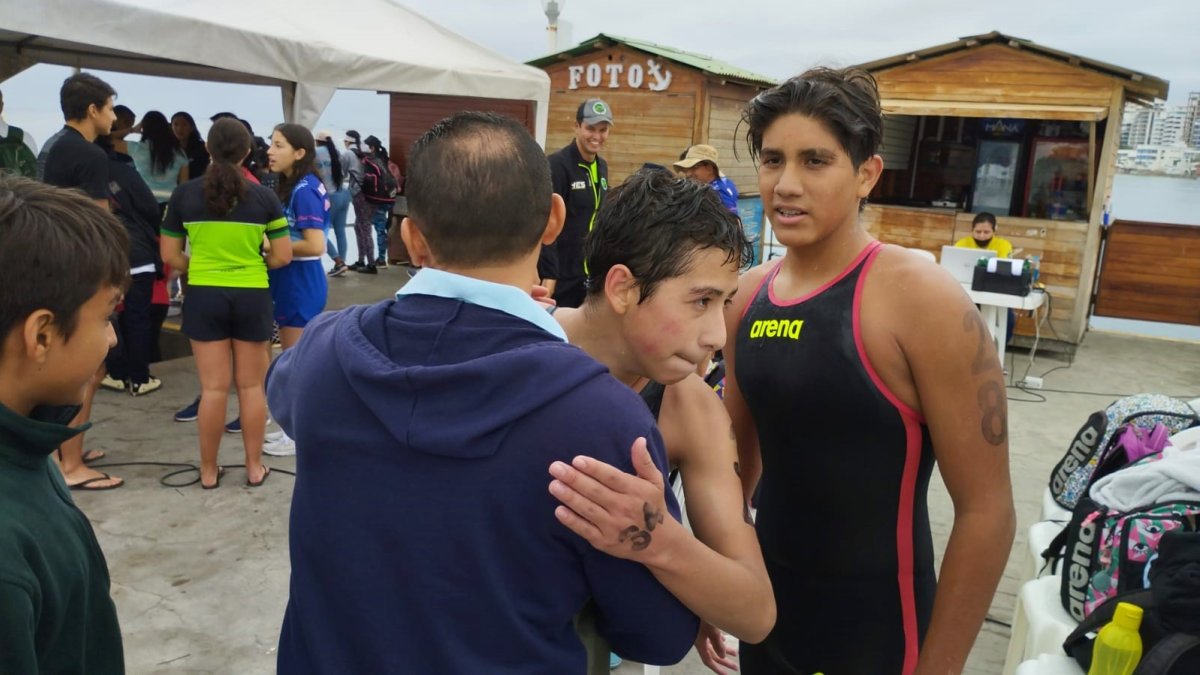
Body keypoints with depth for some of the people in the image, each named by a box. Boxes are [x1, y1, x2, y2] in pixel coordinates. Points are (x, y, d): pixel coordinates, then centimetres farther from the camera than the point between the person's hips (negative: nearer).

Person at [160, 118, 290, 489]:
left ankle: (209, 471, 17)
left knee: (213, 387, 7)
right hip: (252, 297, 0)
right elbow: (282, 256, -2)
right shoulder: (263, 196, -4)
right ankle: (254, 467, 18)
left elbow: (170, 256, 1)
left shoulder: (184, 194, -2)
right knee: (252, 386, 9)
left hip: (204, 296, 1)